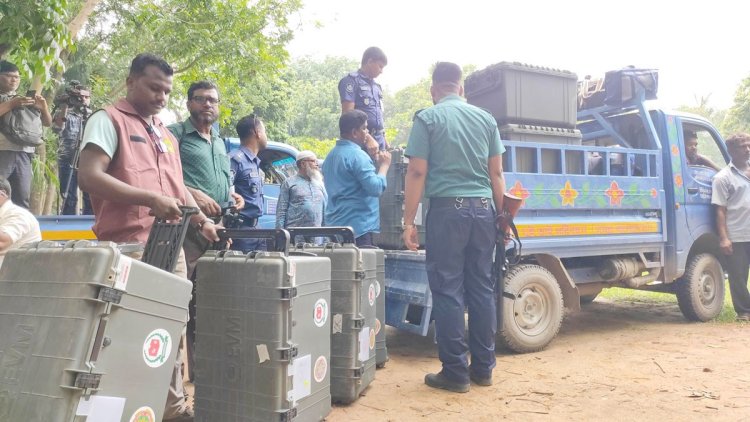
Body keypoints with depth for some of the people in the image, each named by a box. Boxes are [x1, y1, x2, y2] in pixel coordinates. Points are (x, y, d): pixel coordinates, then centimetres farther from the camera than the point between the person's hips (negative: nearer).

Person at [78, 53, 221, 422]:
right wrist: (150, 199, -20)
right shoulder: (108, 121, 0)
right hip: (129, 249, -7)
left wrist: (201, 220, 9)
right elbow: (88, 177, -14)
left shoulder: (166, 134, 22)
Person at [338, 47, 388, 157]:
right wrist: (368, 138, -20)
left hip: (378, 141, 7)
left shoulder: (377, 86, 22)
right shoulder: (351, 81, -2)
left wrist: (385, 142, 18)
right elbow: (348, 114, -13)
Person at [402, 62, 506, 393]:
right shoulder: (486, 118, 12)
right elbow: (496, 173, 12)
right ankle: (483, 368, 18)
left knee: (448, 290, 1)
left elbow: (417, 173, -6)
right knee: (482, 288, 10)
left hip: (448, 208, -4)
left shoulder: (427, 118, 1)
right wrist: (502, 216, 17)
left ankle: (455, 372, 6)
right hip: (483, 208, 5)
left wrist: (408, 222, -5)